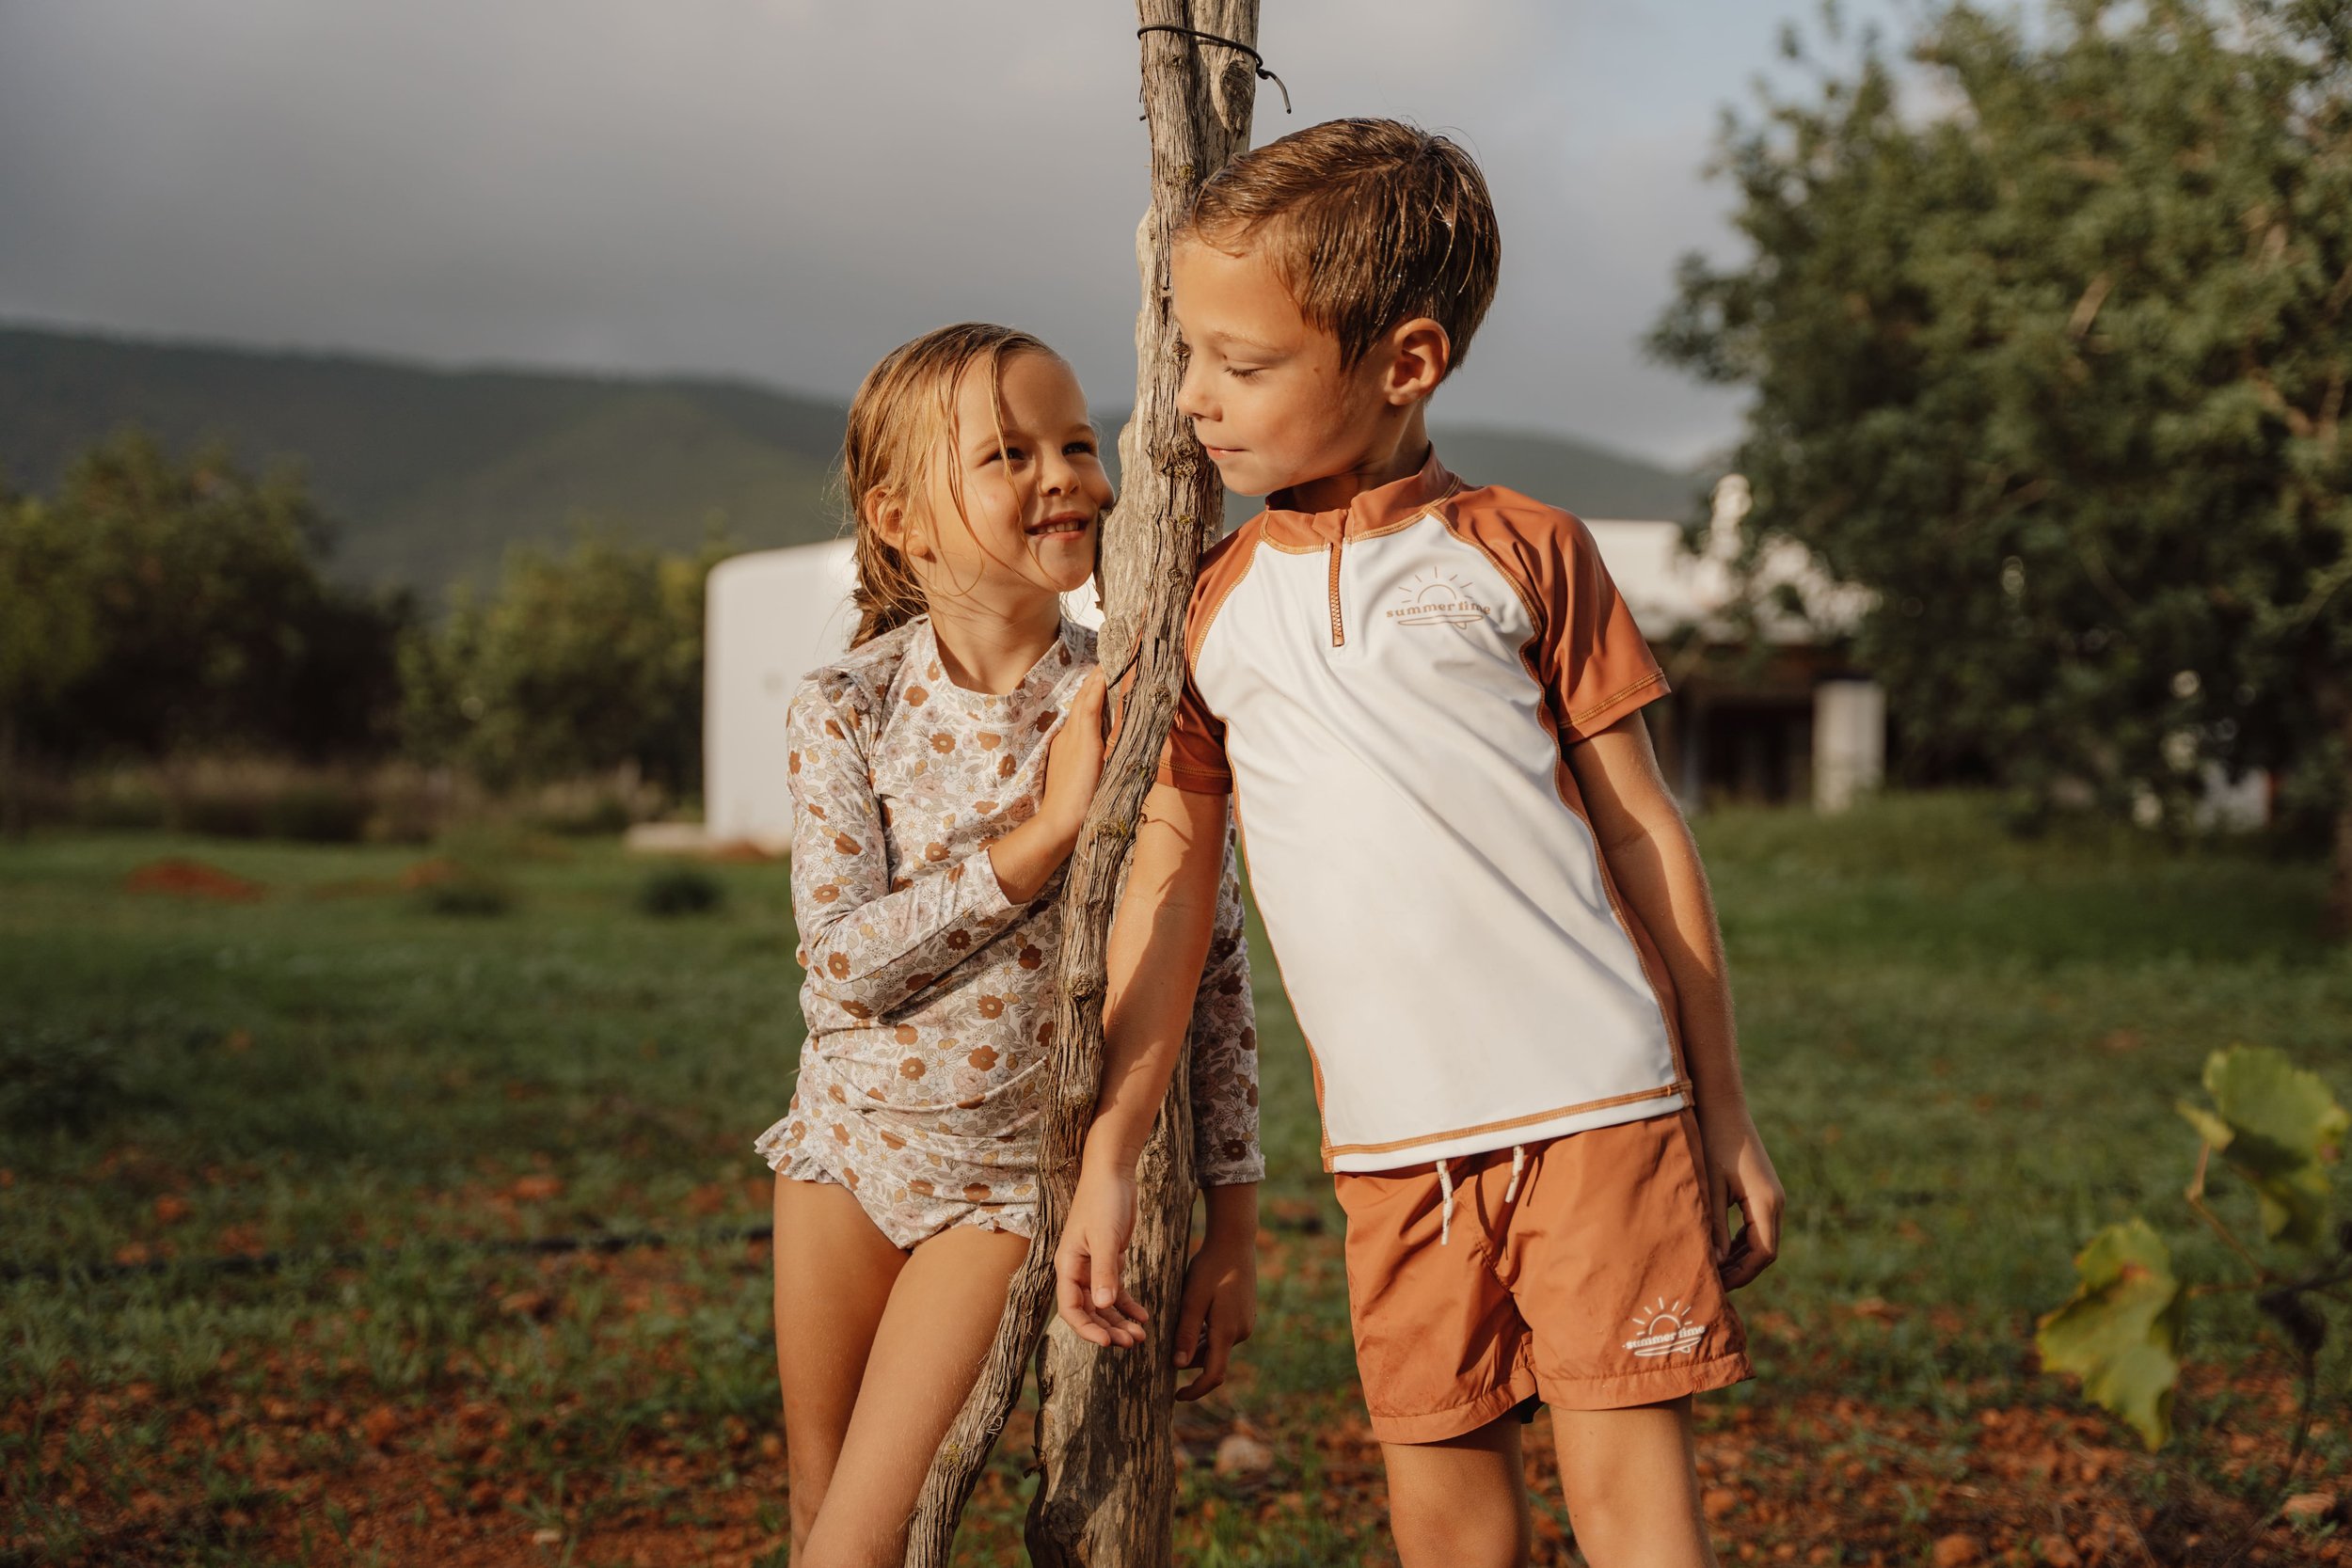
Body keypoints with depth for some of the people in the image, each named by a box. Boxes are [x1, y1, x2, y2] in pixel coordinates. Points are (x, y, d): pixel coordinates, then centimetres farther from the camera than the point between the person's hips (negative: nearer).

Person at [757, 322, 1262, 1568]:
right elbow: (845, 961, -19)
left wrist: (1231, 1225, -5)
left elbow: (1215, 971, -5)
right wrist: (1046, 829, -24)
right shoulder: (849, 708, -10)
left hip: (1013, 1177, -2)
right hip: (849, 1140, 2)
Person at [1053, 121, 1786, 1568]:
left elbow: (1646, 834, 5)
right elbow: (1170, 880, 12)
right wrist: (1109, 1156, 7)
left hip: (1598, 1106, -3)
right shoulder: (1211, 611, 10)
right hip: (1389, 1147, 3)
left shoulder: (1522, 552, 2)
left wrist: (1723, 1114, 5)